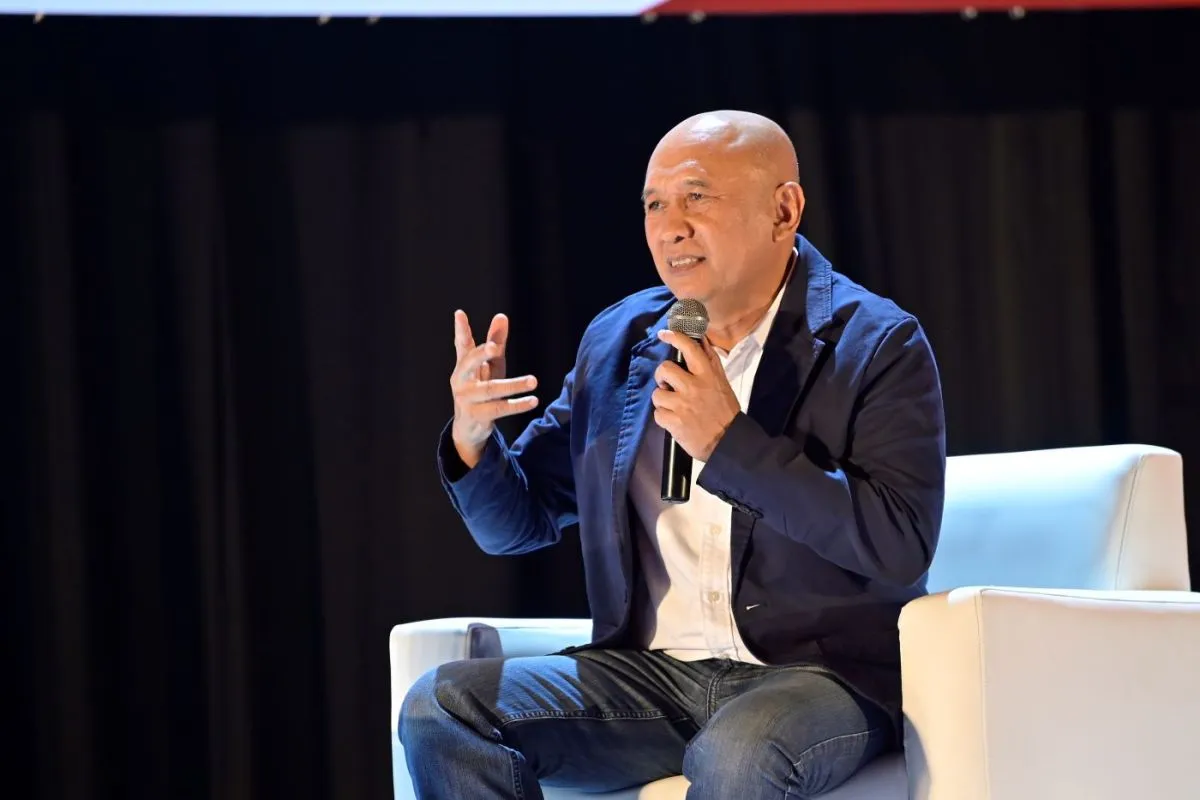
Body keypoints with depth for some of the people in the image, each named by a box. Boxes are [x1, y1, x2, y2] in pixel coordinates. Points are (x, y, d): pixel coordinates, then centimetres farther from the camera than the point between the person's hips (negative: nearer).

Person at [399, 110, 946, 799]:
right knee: (442, 706, -17)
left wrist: (729, 441, -20)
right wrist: (473, 437, -5)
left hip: (818, 672, -5)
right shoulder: (617, 342, 12)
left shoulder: (878, 346, -4)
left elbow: (902, 546, -17)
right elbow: (516, 525, 18)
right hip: (648, 673, 5)